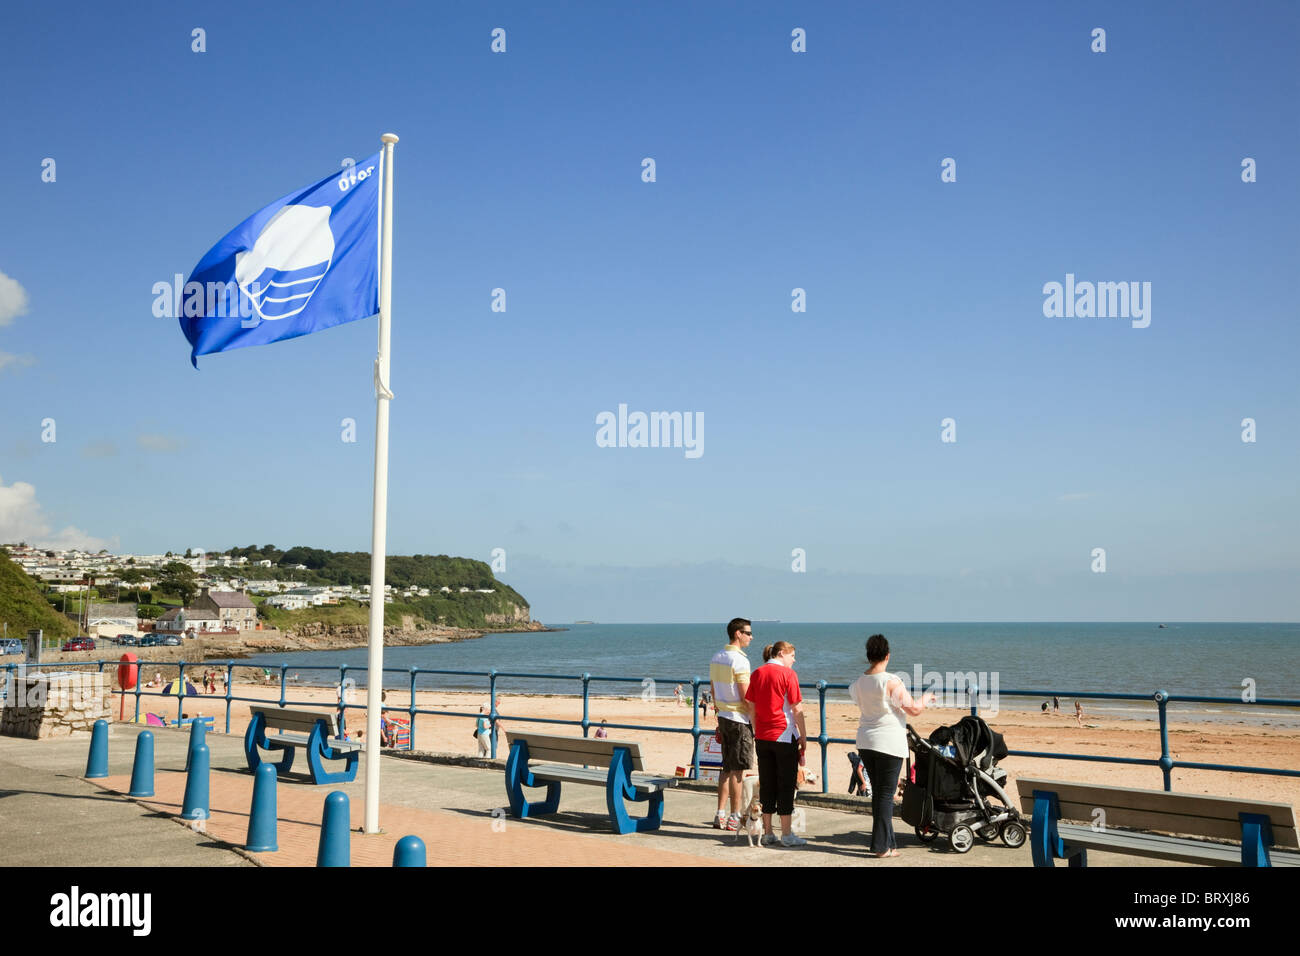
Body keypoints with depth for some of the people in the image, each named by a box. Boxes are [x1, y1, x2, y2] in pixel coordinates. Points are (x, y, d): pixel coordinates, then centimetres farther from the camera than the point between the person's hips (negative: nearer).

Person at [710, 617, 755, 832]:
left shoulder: (716, 658, 10)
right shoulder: (739, 660, -16)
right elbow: (746, 697, -18)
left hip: (723, 716, 8)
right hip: (739, 719, -8)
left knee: (727, 768, 14)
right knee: (738, 769, -1)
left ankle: (720, 815, 16)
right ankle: (735, 817, 4)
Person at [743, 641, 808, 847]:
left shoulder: (756, 674, 8)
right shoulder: (788, 674, -8)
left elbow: (751, 707, 9)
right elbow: (796, 708, -9)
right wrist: (803, 735, -2)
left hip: (762, 737, 5)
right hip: (785, 735, -5)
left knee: (766, 784, 10)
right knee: (786, 783, 3)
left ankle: (767, 833, 13)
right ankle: (786, 834, 6)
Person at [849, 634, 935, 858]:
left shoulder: (858, 684, 2)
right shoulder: (891, 682, -16)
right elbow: (914, 710, -12)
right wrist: (926, 698, 9)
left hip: (865, 742, 6)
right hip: (889, 743, -6)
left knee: (878, 792, 14)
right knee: (886, 794, 0)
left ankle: (887, 842, 21)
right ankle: (881, 845, 3)